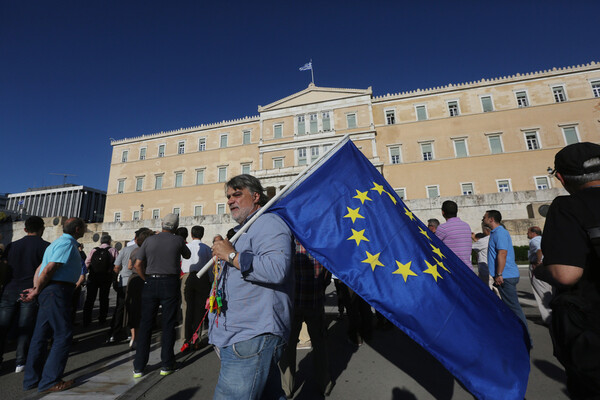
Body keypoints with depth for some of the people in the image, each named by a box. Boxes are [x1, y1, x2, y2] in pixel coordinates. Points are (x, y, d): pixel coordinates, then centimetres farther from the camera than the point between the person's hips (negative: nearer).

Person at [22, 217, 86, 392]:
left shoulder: (59, 243, 18)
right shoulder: (67, 243, -14)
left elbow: (40, 268, 16)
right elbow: (49, 269, -19)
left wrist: (35, 289, 7)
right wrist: (37, 291, -6)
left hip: (49, 292, 11)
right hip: (57, 292, -10)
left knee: (41, 335, 15)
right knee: (63, 335, -3)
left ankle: (32, 380, 25)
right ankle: (49, 381, 5)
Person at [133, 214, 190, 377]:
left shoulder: (149, 240, 3)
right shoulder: (178, 240, -3)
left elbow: (137, 265, 1)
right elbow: (187, 255, 15)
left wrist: (147, 280, 11)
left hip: (151, 283, 2)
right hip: (170, 284, -2)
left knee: (145, 324, 10)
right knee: (168, 324, 6)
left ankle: (138, 367, 16)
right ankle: (167, 365, 14)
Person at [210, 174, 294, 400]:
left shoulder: (268, 223, -10)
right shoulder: (244, 231, 23)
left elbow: (277, 269, -29)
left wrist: (231, 255, -20)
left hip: (251, 337, -10)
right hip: (238, 336, 10)